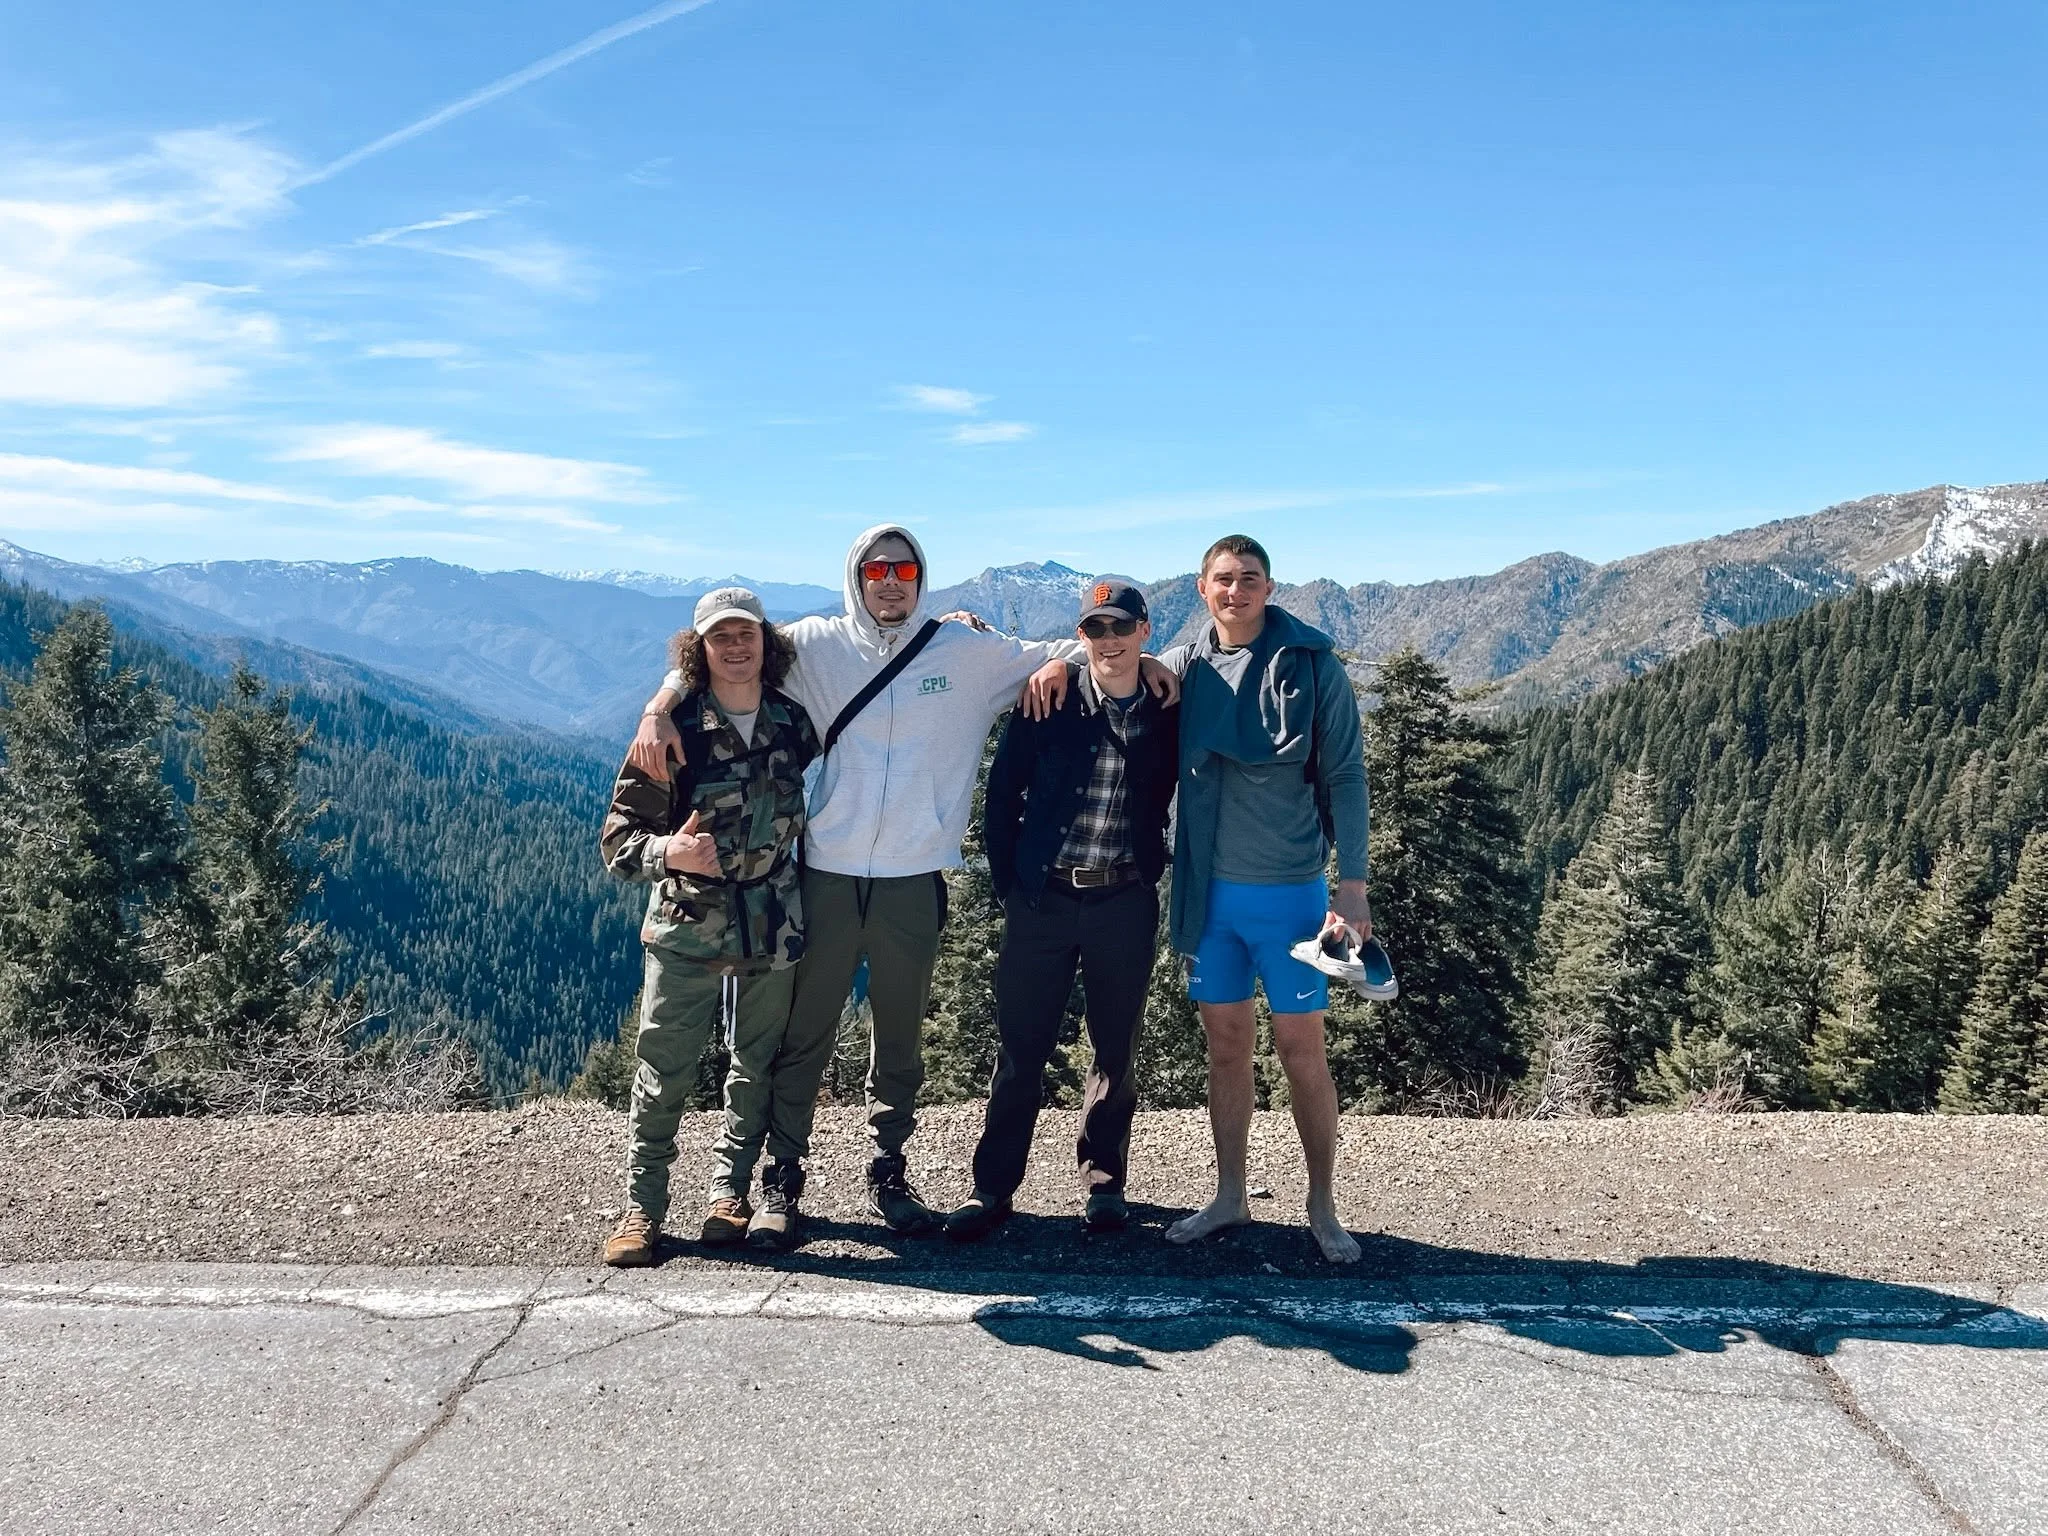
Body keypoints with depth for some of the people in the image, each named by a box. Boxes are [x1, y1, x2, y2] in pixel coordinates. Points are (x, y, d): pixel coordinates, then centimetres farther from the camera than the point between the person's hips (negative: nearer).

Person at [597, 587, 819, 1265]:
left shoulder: (793, 722, 3)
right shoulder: (673, 730, -7)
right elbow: (618, 835, -8)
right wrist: (666, 851, -25)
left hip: (773, 922, 3)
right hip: (687, 923, -3)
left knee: (758, 1064, 10)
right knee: (665, 1068, -3)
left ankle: (729, 1192, 25)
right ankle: (643, 1206, 12)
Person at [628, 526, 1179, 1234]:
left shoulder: (965, 650, 5)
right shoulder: (816, 644, 2)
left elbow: (1049, 656, 14)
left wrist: (1135, 656, 3)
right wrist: (660, 709, -13)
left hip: (915, 882, 1)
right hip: (827, 876, -1)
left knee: (901, 1040, 13)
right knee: (802, 1035, 5)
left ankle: (887, 1175, 28)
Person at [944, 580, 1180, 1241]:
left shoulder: (1167, 713, 3)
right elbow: (1002, 794, 5)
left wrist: (1152, 872, 4)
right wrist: (1009, 882, 2)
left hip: (1126, 904, 1)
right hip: (1043, 900, 0)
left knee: (1116, 1049, 10)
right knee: (1021, 1046, 3)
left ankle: (1103, 1181, 24)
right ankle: (992, 1187, 13)